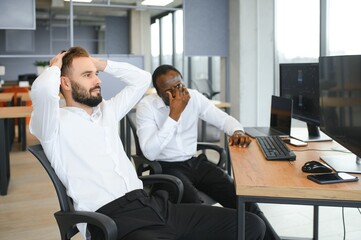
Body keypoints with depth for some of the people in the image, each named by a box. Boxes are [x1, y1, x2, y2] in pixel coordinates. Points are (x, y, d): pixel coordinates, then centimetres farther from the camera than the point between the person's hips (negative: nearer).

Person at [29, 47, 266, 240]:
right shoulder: (56, 122, 2)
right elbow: (43, 90, -20)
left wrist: (102, 63, 23)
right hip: (113, 218, -7)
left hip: (151, 203, 8)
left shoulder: (106, 111, 23)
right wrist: (55, 66, 2)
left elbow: (142, 79, 30)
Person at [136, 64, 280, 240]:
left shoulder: (194, 97, -1)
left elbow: (224, 119, 7)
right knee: (196, 208, -34)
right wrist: (174, 115, -27)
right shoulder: (146, 107, -13)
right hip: (167, 167, -4)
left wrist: (238, 132, -18)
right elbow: (150, 153, -24)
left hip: (196, 162, 4)